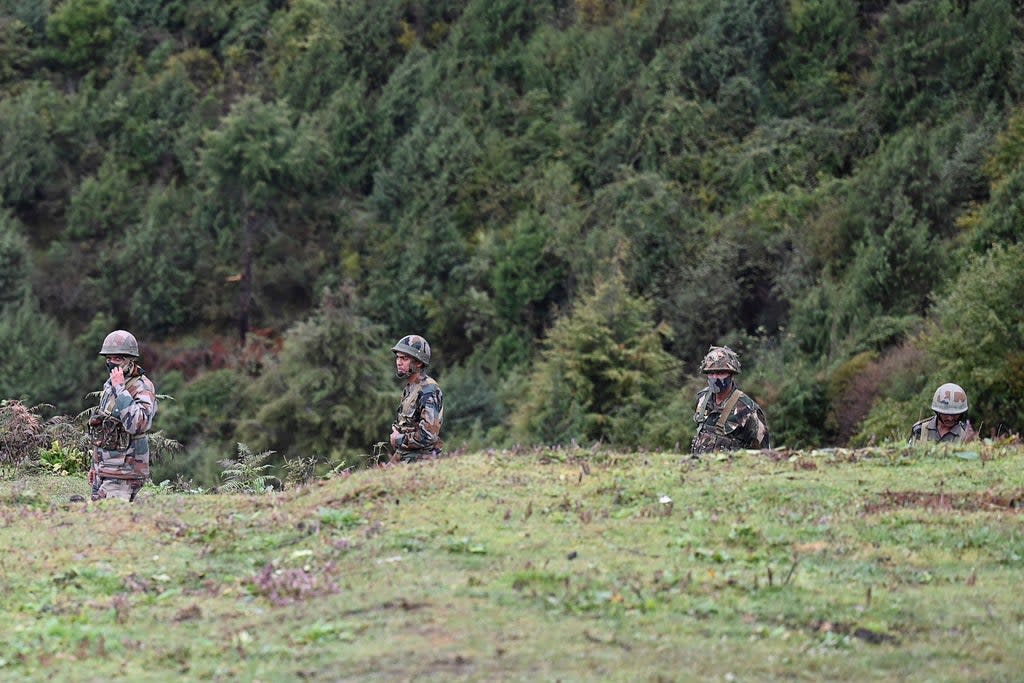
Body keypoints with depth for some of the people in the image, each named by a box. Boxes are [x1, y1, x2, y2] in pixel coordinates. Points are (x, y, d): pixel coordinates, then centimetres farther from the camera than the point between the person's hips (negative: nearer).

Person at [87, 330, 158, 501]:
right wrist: (94, 465, 25)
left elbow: (137, 424, -31)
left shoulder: (142, 388, -13)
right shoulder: (109, 385, 14)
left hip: (123, 472, -9)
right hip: (104, 470, 9)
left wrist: (120, 389, -27)